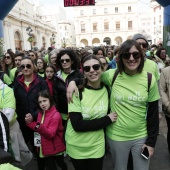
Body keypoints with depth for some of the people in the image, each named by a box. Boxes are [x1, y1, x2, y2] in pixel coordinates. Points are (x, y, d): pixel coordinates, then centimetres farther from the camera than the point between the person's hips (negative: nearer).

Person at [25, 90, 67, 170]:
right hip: (41, 149, 8)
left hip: (53, 151, -8)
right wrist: (30, 122, -3)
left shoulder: (56, 115, -19)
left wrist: (39, 127, -42)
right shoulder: (40, 113, 5)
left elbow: (50, 134, -26)